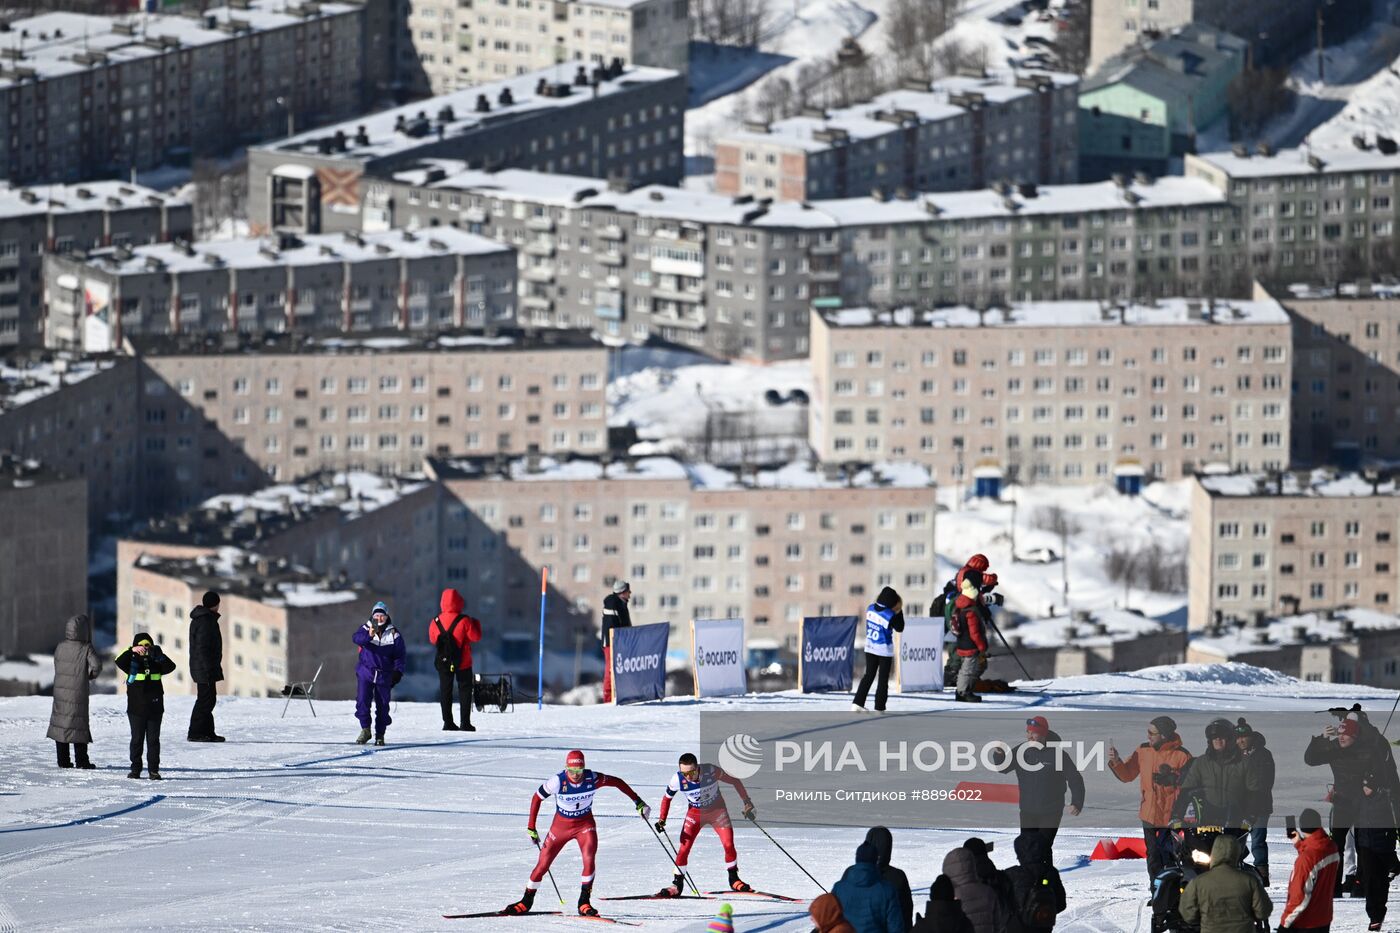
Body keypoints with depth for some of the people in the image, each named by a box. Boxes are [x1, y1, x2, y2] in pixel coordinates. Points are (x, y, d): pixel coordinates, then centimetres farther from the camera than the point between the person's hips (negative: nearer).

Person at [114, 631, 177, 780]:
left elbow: (170, 667, -10)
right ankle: (135, 769, 11)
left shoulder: (156, 663, 5)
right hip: (136, 708, -1)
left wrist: (160, 656, -27)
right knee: (137, 739, 5)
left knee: (153, 740, 4)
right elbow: (119, 661, -17)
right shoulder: (132, 662, 1)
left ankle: (153, 769, 8)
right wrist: (132, 651, -31)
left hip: (154, 708, 1)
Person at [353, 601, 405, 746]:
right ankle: (365, 729, -1)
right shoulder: (366, 629, 2)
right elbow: (357, 638, -19)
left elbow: (400, 654, 7)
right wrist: (368, 636, -39)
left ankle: (380, 734, 13)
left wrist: (398, 671, -4)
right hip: (366, 672, -1)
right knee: (362, 700, -12)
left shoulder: (393, 634, 4)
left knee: (382, 705, 3)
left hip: (384, 675, 1)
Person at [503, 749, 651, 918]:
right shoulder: (557, 782, -25)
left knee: (589, 859, -23)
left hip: (585, 824, 0)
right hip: (561, 825, 0)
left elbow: (617, 782, -7)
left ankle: (584, 903, -12)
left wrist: (638, 802, -4)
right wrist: (531, 827, -7)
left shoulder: (592, 779, -22)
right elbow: (537, 798, -10)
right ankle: (526, 901, 23)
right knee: (543, 865, 4)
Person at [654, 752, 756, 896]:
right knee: (683, 848, -11)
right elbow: (667, 798, -5)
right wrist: (662, 819, -15)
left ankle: (734, 880, 13)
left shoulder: (711, 771, -29)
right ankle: (677, 885, 2)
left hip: (717, 811, -1)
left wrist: (746, 802, -10)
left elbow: (734, 781, -12)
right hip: (695, 813, 1)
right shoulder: (677, 780, -25)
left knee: (729, 845, -9)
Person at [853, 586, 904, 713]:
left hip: (870, 648, 5)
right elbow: (899, 628, -7)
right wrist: (899, 612, -3)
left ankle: (858, 703, 7)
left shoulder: (870, 608, -6)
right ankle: (879, 708, 7)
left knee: (869, 675, 14)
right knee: (883, 679, 6)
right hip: (884, 650, -5)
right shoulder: (891, 616, -21)